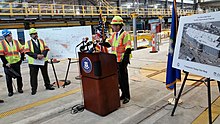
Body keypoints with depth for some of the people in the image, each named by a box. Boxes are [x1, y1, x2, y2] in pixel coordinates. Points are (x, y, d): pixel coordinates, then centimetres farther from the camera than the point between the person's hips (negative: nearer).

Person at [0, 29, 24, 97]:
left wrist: (21, 59, 3)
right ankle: (10, 91, 17)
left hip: (16, 63, 2)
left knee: (18, 76, 10)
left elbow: (22, 51, 9)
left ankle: (20, 88, 26)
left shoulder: (16, 42, 3)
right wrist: (5, 63, -14)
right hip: (7, 64, -2)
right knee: (8, 78, 4)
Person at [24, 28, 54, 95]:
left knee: (45, 74, 14)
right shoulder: (28, 43, 2)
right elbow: (27, 52, -10)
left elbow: (46, 49, 3)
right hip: (33, 62, -3)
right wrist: (37, 55, -21)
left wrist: (43, 55, -16)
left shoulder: (42, 41, 12)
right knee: (33, 76, 1)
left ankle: (48, 85, 28)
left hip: (43, 61, 3)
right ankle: (34, 89, 13)